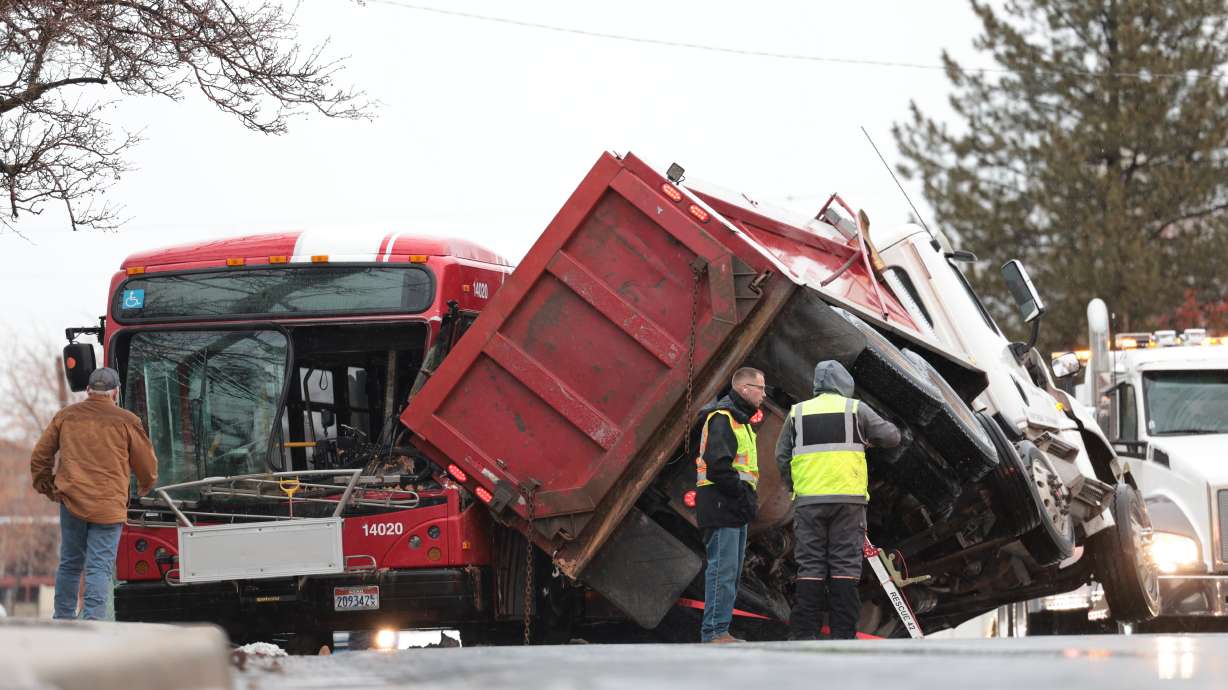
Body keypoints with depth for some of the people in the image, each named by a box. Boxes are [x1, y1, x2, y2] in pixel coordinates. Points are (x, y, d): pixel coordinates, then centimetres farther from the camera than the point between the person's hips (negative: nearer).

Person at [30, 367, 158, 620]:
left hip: (71, 500, 3)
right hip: (109, 505, -3)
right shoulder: (126, 421, -2)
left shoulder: (66, 416, 7)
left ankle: (63, 619, 21)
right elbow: (147, 466, 6)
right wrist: (145, 486, 28)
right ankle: (93, 621, -14)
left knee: (70, 563, 16)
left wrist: (45, 486, 29)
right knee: (100, 568, -4)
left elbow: (40, 456, 12)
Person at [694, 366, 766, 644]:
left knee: (731, 571, 12)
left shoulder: (739, 419, 22)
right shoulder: (722, 418, -12)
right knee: (723, 569, -12)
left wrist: (748, 496, 14)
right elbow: (718, 465, -22)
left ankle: (719, 631, 15)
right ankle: (714, 632, -13)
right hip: (721, 504, -11)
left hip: (733, 507, 11)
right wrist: (743, 494, -17)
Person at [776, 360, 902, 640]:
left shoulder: (797, 413, 12)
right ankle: (843, 635, -3)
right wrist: (868, 439, 25)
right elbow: (891, 436, 7)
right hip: (848, 500, -2)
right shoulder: (856, 409, 5)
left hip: (808, 500, 2)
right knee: (846, 565, 0)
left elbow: (782, 458, 10)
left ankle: (804, 635, 0)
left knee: (809, 566, 3)